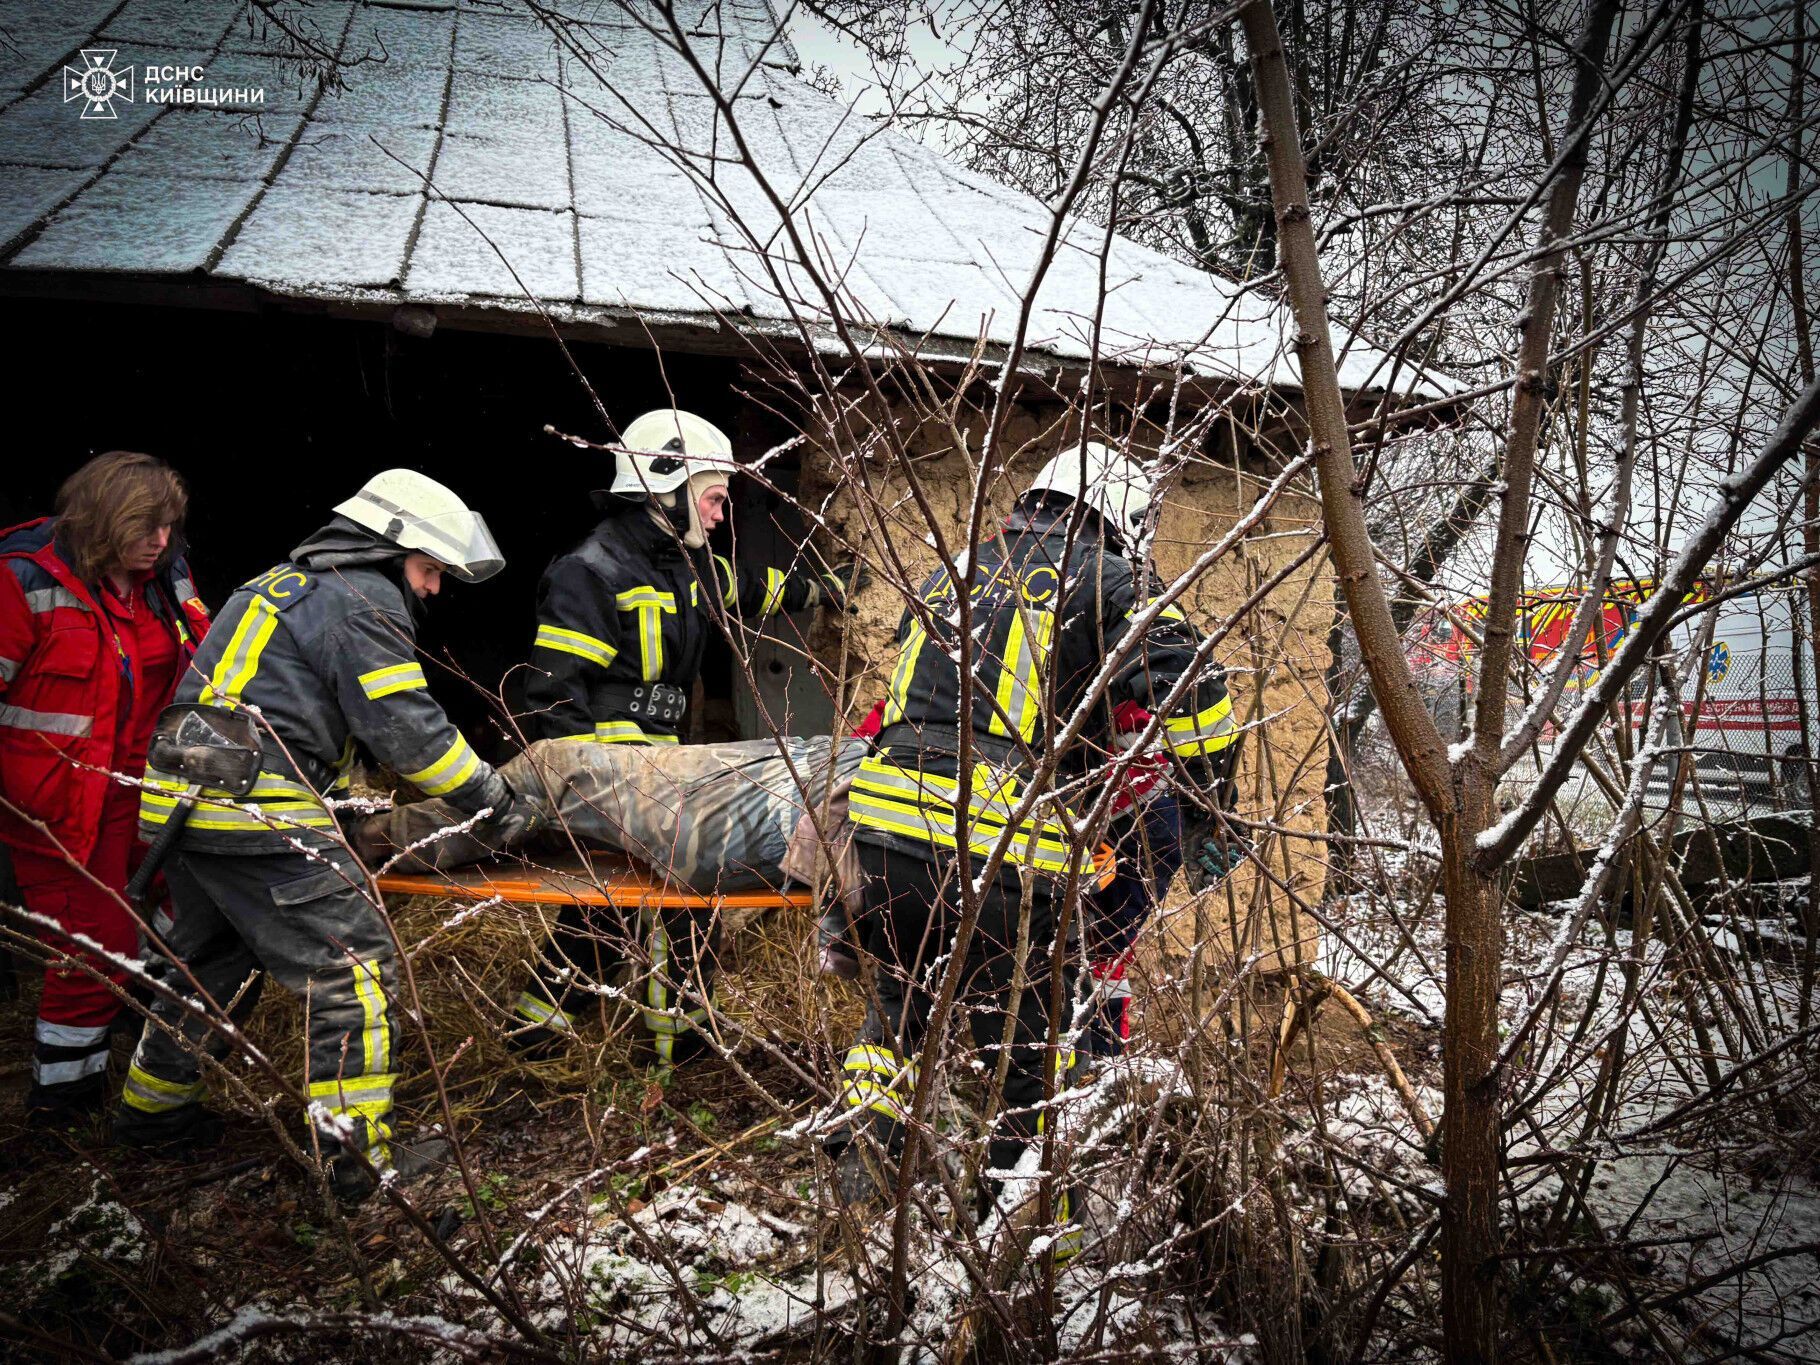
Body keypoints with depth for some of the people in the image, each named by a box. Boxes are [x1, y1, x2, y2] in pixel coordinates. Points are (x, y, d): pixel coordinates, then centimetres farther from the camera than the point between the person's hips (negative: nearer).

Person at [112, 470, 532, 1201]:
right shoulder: (364, 600, -7)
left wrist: (354, 796, 30)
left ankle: (153, 1107, 40)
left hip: (177, 798, 10)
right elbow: (408, 730, -11)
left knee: (213, 957, 25)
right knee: (352, 963, -5)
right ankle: (359, 1153, -6)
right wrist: (496, 804, -3)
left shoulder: (284, 583, 22)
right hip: (255, 813, -10)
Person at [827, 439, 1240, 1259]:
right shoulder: (1102, 582, 5)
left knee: (901, 994, 29)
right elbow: (1191, 688, -3)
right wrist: (1206, 800, 11)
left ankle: (862, 1141, 30)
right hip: (1004, 846, -5)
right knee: (1027, 1043, 10)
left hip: (885, 813, 6)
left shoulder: (951, 573, 23)